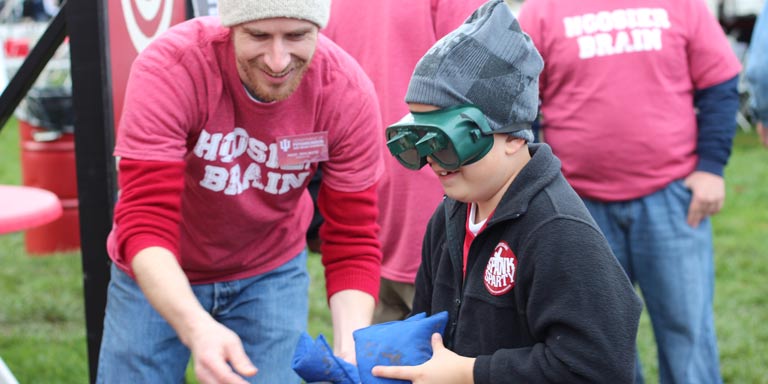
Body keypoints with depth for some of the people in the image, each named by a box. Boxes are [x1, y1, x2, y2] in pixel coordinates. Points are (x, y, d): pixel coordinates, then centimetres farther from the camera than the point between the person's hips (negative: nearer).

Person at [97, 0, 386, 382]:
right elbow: (145, 226, -34)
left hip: (270, 273, 2)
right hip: (160, 278, -1)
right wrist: (196, 328, -51)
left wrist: (350, 351, -33)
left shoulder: (349, 93, -21)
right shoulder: (168, 68, -29)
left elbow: (353, 240, -16)